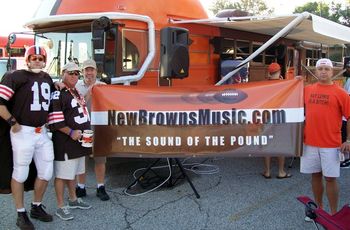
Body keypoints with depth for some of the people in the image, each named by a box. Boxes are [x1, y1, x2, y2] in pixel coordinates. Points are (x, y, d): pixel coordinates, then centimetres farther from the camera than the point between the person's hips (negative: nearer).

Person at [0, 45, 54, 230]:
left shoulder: (47, 79, 13)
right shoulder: (16, 77, -10)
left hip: (42, 132, 7)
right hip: (23, 132, -7)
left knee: (46, 172, 12)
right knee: (20, 173, 3)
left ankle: (36, 207, 30)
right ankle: (21, 214, 16)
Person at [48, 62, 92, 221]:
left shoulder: (76, 93, 16)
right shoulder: (58, 94, -14)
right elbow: (54, 120, -21)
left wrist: (87, 133, 18)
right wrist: (71, 132, -21)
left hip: (79, 140, 10)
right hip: (65, 142, -9)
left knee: (73, 172, 20)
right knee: (62, 174, -2)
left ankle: (73, 200, 34)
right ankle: (61, 207, 6)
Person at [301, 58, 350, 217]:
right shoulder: (307, 90, 6)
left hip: (331, 144, -4)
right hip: (309, 142, 4)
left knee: (330, 178, 1)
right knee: (315, 175, 14)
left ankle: (333, 214, 13)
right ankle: (319, 208, 29)